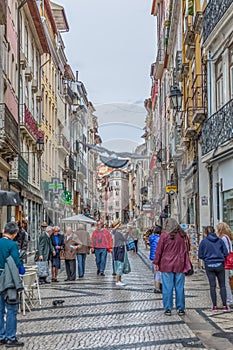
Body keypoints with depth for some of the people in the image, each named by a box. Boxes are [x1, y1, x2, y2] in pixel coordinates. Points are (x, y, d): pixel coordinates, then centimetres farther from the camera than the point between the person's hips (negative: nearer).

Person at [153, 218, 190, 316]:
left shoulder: (164, 235, -6)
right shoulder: (183, 235, 4)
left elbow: (159, 250, -5)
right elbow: (188, 248, 16)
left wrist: (156, 263, 0)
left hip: (166, 266, -3)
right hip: (180, 265, 3)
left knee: (167, 288, 2)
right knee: (180, 288, 8)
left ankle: (168, 309, 4)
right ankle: (180, 309, 12)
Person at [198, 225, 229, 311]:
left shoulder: (203, 242, -4)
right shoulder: (220, 240, -1)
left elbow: (200, 255, -1)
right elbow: (226, 253, -1)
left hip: (209, 265, 0)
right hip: (219, 265, 0)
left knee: (212, 286, 5)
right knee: (222, 285, 7)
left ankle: (214, 306, 6)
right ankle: (224, 306, 3)